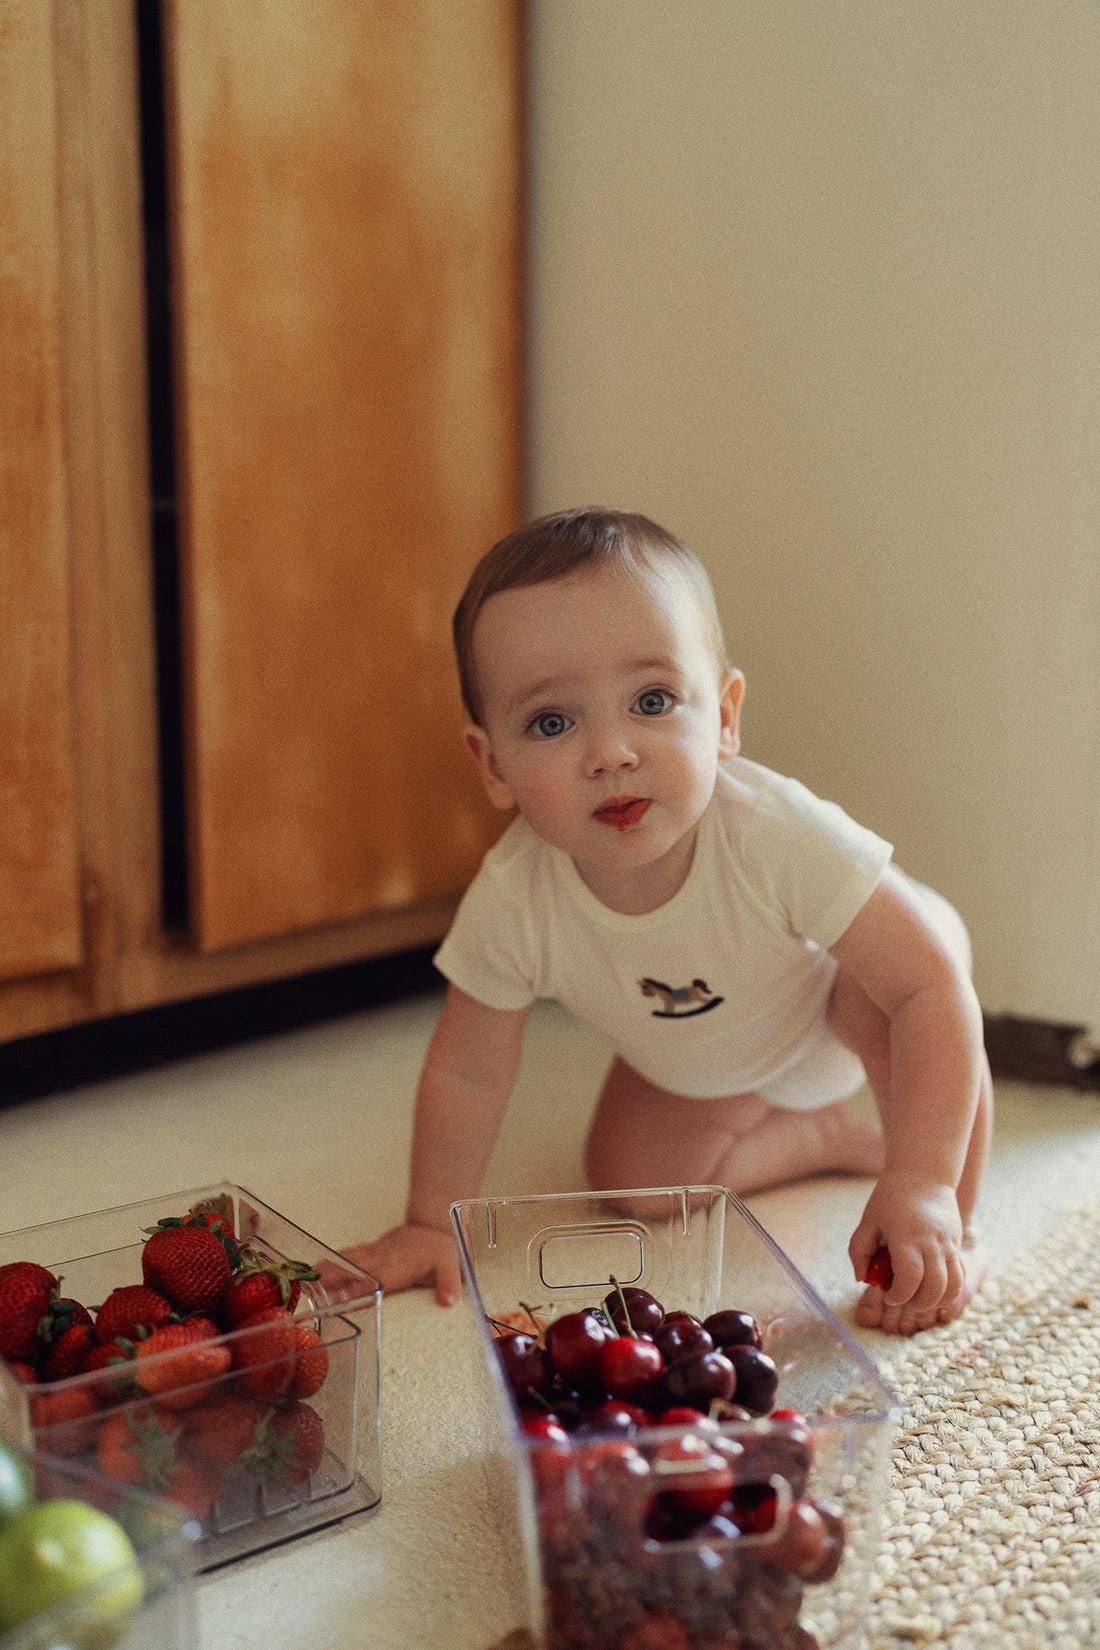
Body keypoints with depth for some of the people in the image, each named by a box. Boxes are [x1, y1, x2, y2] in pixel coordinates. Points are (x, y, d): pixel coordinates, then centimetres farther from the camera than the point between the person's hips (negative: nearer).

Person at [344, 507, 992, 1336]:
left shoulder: (779, 834, -43)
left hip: (829, 1000, -4)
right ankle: (834, 1134, 21)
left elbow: (935, 989, -40)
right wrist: (433, 1224, -13)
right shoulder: (511, 902, -34)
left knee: (917, 956, -33)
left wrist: (925, 1187, -46)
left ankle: (955, 1237, -12)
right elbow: (466, 1072, -17)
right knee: (628, 1177, -1)